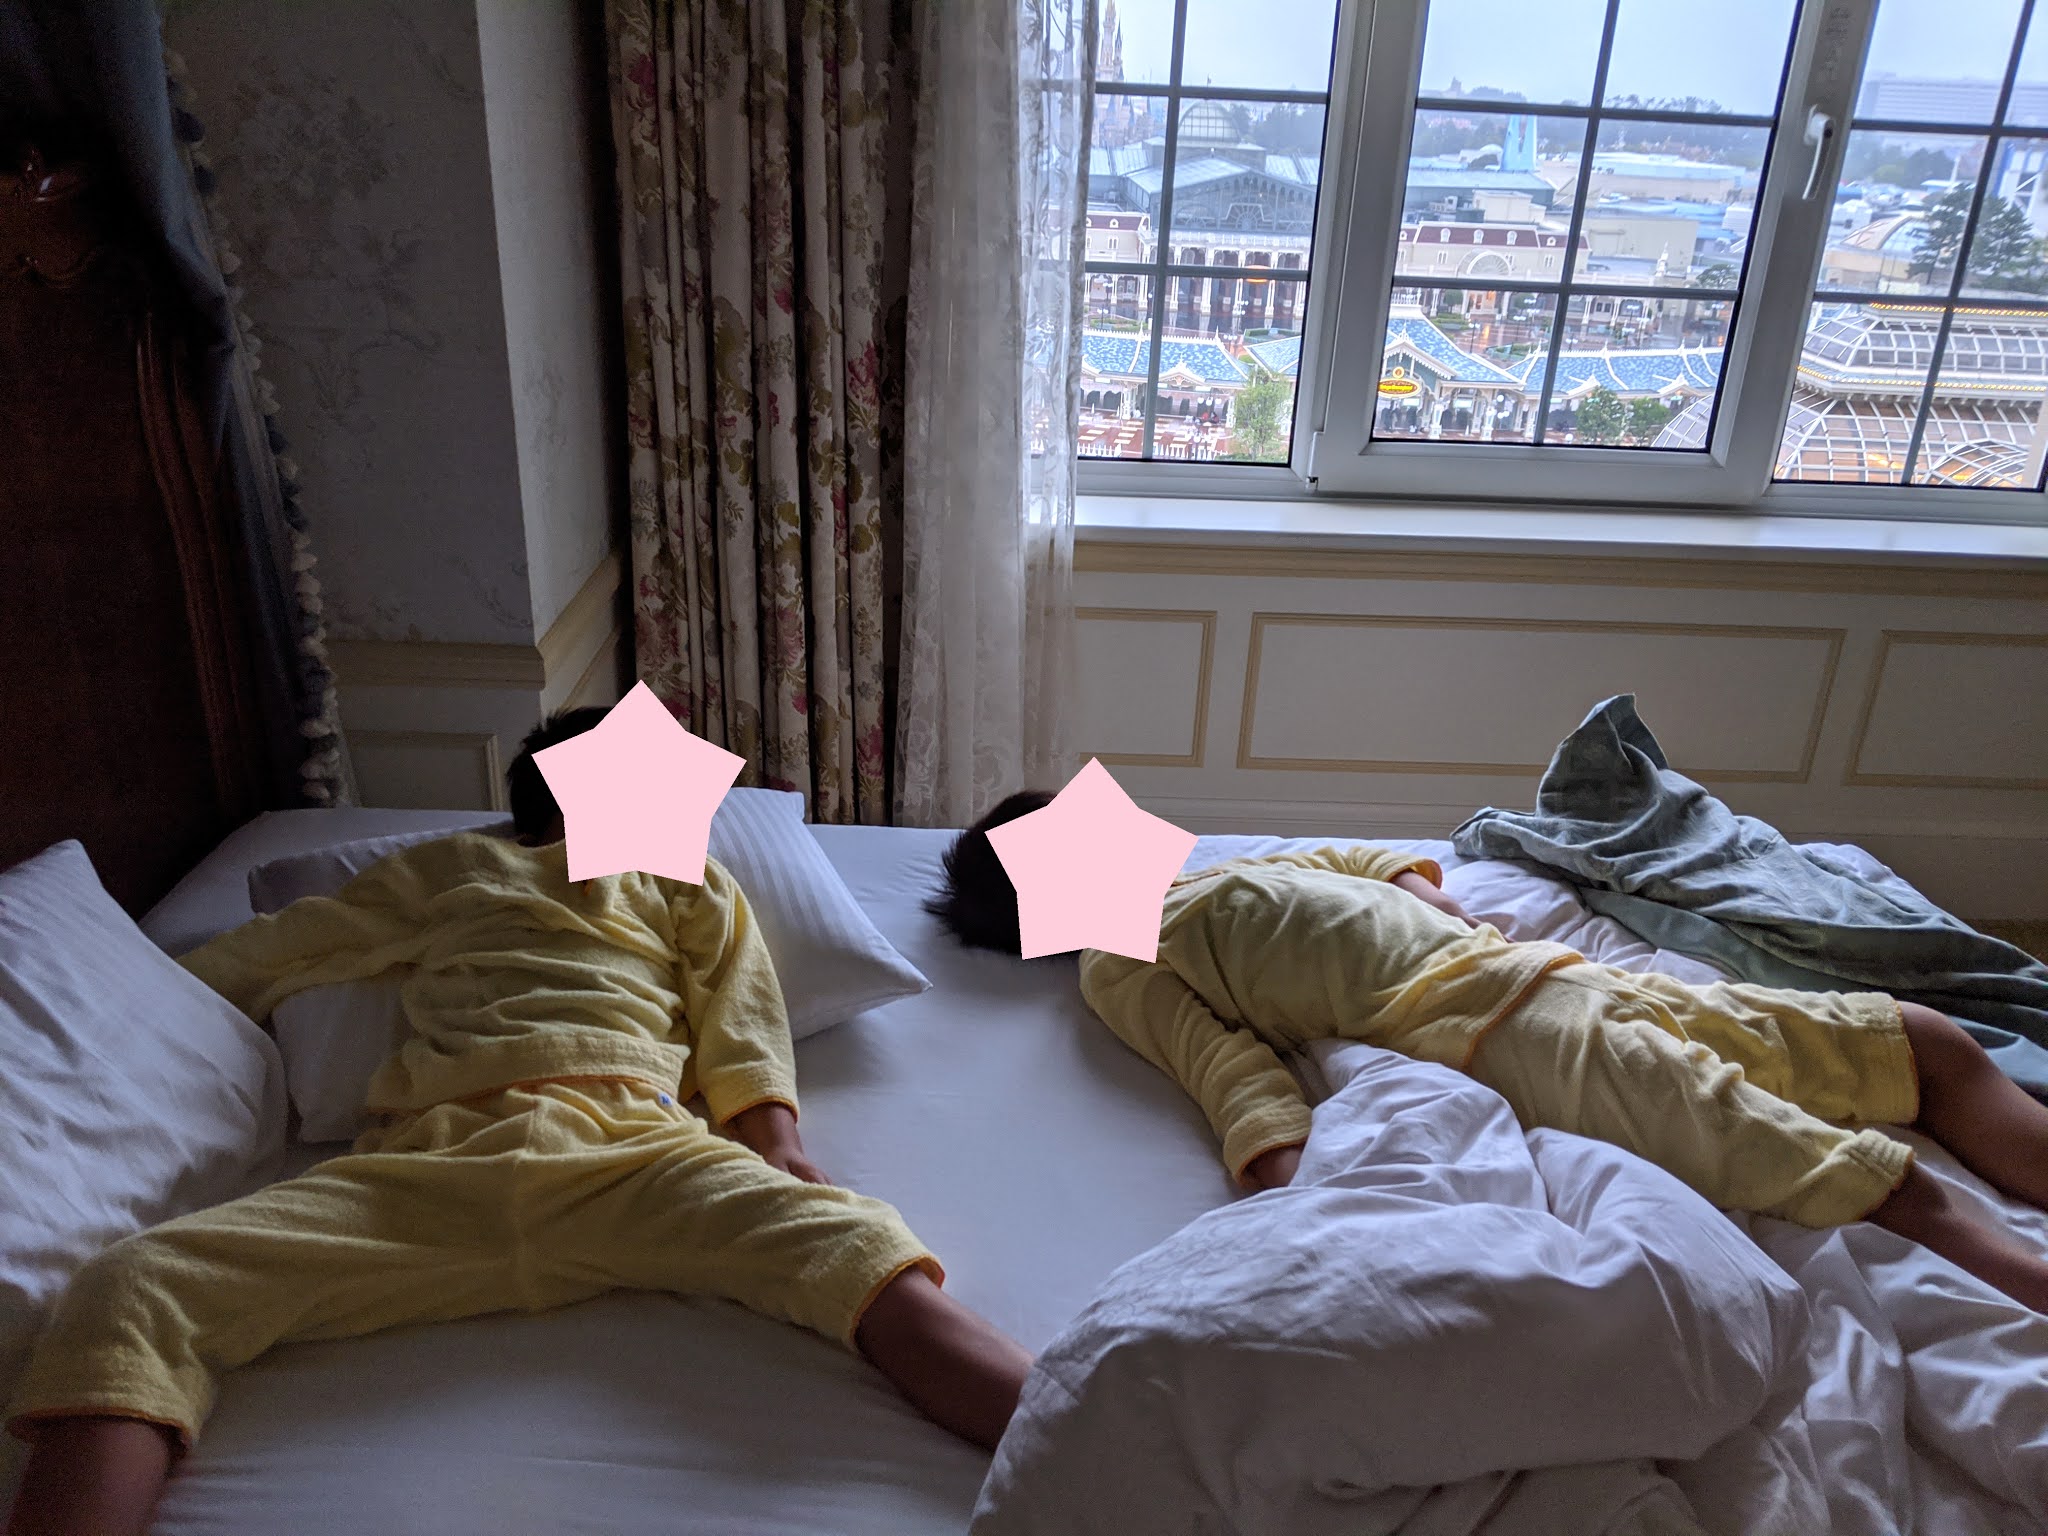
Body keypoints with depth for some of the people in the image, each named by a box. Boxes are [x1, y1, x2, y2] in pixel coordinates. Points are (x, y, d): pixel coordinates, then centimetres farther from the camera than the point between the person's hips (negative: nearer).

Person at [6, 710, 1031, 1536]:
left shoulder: (689, 880, 31)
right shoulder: (453, 868, 33)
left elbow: (739, 1017, 17)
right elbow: (281, 953, 33)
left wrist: (774, 1137, -1)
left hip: (621, 1148, -1)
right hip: (425, 1163, 2)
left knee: (848, 1243, -30)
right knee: (132, 1288, -23)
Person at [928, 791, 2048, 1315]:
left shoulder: (1228, 875, 25)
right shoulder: (1118, 964, 2)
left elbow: (1381, 860, 29)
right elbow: (1231, 1066, -13)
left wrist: (1425, 895, 8)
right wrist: (1282, 1165, -31)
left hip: (1566, 973, 9)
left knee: (1932, 1044, 12)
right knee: (1897, 1202, -18)